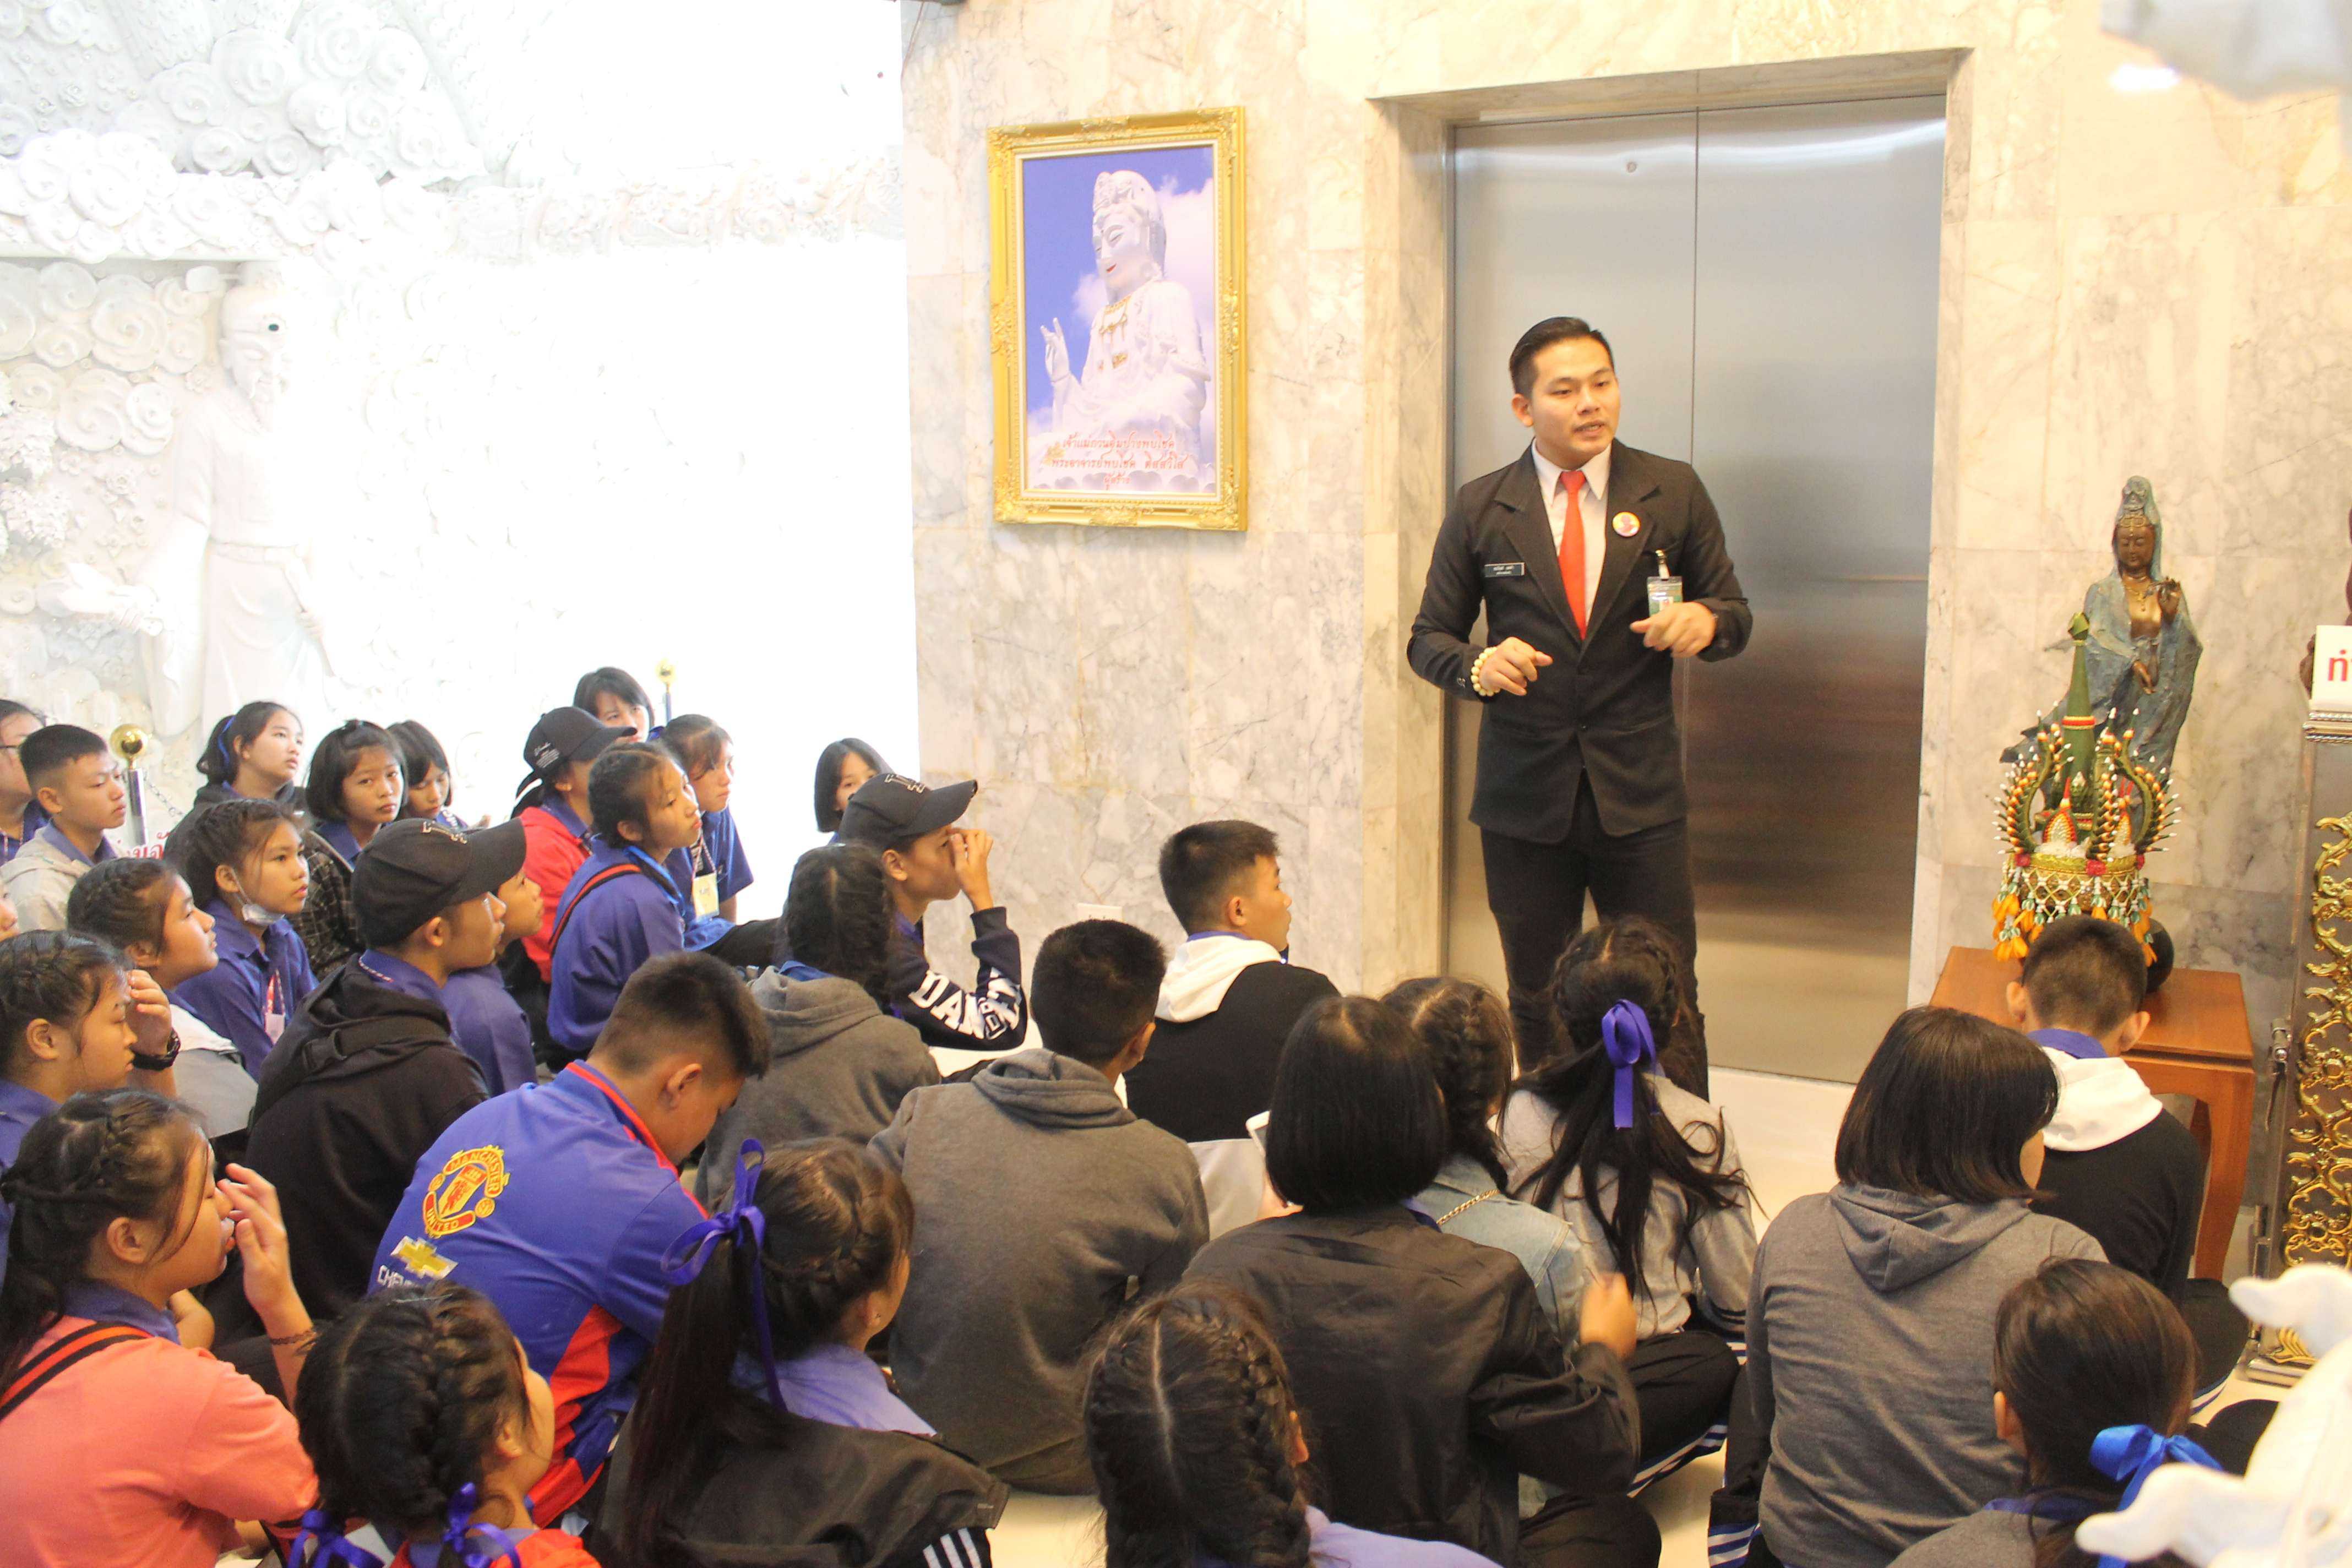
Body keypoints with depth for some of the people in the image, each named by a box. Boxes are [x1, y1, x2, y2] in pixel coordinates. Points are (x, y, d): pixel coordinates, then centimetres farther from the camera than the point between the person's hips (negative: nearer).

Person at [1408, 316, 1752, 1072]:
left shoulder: (1673, 492, 3)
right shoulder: (1480, 508, 3)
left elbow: (1734, 610, 10)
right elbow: (1428, 638, 8)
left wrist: (1705, 619, -15)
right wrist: (1478, 666, -15)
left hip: (1641, 790, 0)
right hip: (1524, 792, 1)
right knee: (1535, 1003, 11)